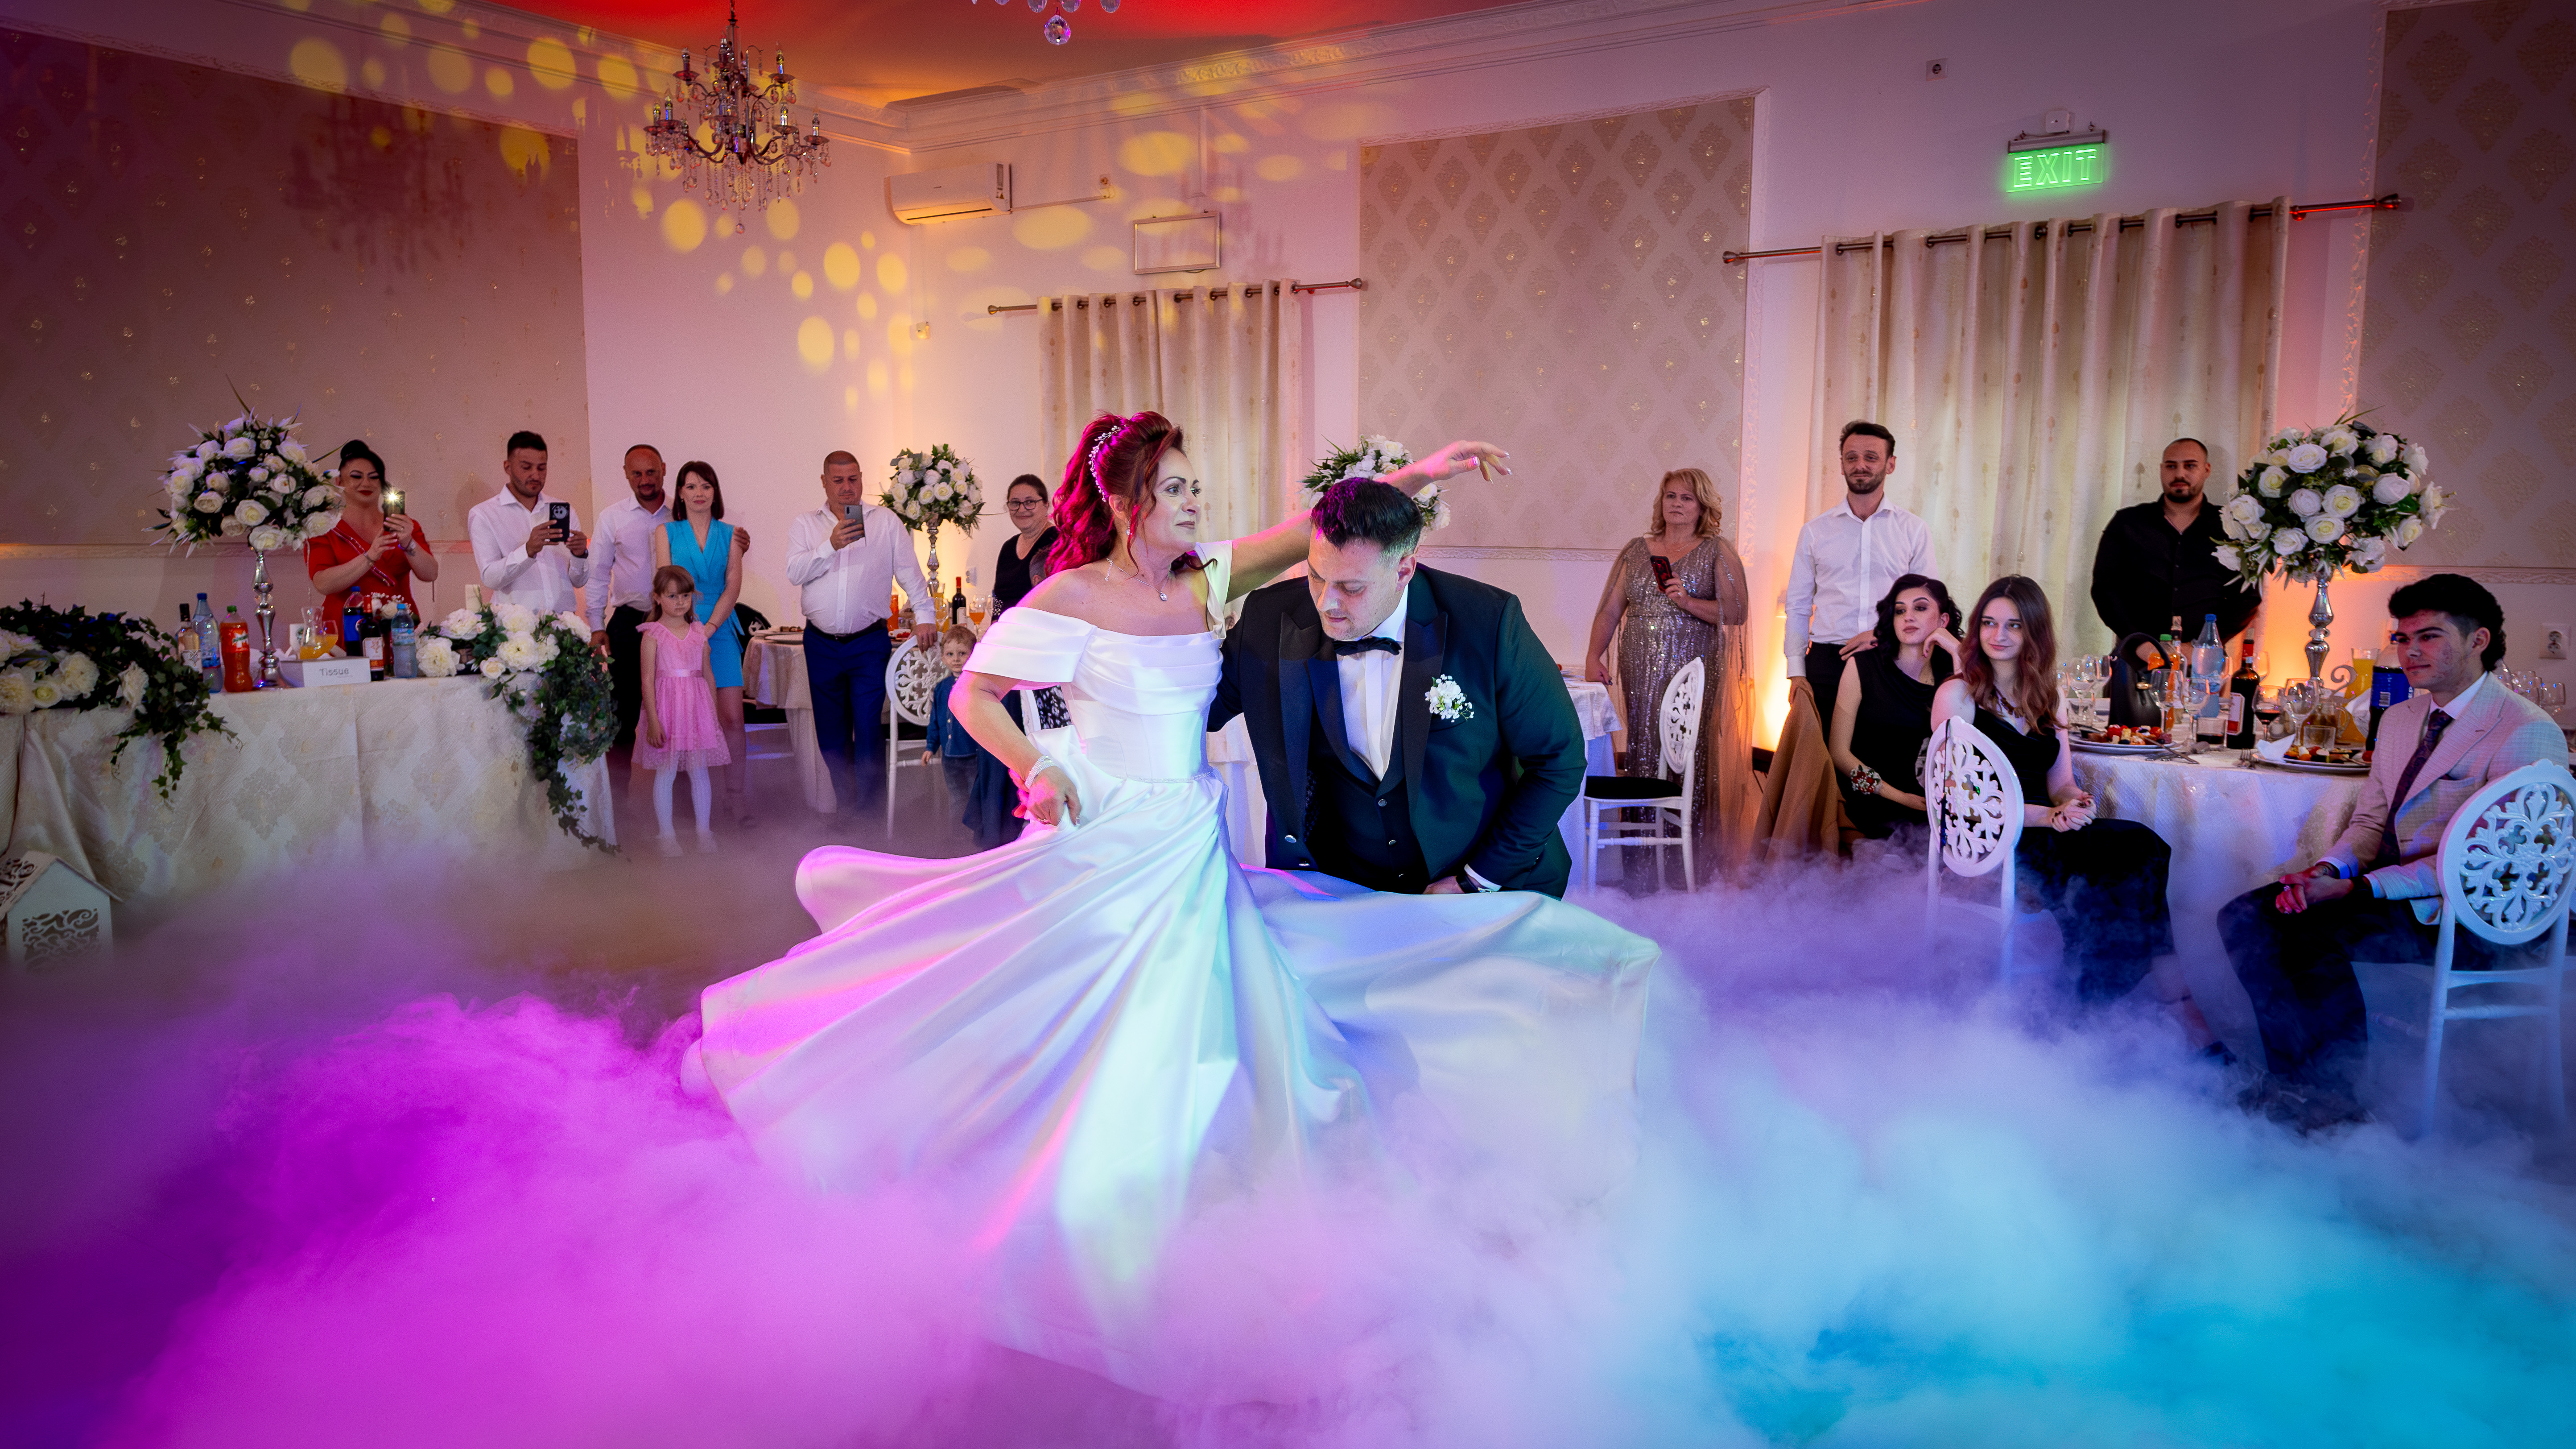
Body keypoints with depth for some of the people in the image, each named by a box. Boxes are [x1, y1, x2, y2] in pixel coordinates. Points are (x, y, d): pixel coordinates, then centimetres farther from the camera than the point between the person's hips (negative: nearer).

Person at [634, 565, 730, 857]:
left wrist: (714, 714, 13)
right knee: (665, 772, 2)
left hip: (697, 706, 4)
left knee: (699, 769, 6)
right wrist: (653, 720, -13)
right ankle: (667, 835, 10)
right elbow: (648, 680, -7)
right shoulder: (653, 634, -4)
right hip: (666, 705, -3)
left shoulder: (699, 633, 9)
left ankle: (703, 831, 16)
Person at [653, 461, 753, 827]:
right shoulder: (666, 533, 8)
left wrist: (707, 630, -10)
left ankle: (736, 797, 0)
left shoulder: (731, 535, 10)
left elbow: (733, 587, 2)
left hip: (720, 630, 1)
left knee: (732, 717, -6)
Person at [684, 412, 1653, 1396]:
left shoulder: (1205, 580, 5)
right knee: (1081, 1048, -1)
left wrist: (1414, 474, 3)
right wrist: (1037, 767, -18)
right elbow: (972, 696, -4)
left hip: (1192, 854, 5)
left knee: (1173, 1062, 6)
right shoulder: (1072, 597, -8)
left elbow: (1316, 526, 9)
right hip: (1102, 848, -5)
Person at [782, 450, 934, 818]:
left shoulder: (886, 521, 5)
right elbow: (795, 573, -5)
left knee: (868, 730, -8)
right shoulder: (805, 524, 8)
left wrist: (924, 615, -4)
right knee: (831, 733, 9)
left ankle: (869, 813, 0)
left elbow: (909, 572, 5)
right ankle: (847, 806, 21)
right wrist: (831, 546, -17)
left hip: (869, 644, -2)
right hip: (821, 645, 3)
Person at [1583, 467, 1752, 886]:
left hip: (1694, 676, -3)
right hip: (1641, 677, 3)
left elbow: (1738, 612, -2)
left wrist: (1691, 603, -15)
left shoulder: (1718, 552, 6)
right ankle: (1641, 870, 5)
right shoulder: (1636, 550, 15)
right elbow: (1610, 610, 13)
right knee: (1642, 758, 0)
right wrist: (1594, 655, 0)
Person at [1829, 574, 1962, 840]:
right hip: (1872, 812, -3)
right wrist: (1900, 797, -9)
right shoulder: (1862, 666, 1)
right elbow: (1839, 752, 0)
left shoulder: (1951, 671, 7)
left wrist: (1959, 653, -9)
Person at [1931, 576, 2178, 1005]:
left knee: (2141, 846, -27)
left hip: (2048, 834, 6)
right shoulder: (1956, 695, 2)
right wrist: (2047, 815, -17)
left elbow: (2062, 783, 16)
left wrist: (2075, 801, -9)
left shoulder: (2050, 700, 21)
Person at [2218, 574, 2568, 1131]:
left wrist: (2359, 888, -23)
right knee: (2245, 917, -14)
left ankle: (2315, 1086, -8)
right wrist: (2329, 869, -6)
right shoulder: (2400, 719, 16)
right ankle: (2321, 1083, -14)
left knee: (2327, 938, -31)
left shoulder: (2527, 734, -11)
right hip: (2385, 891, 8)